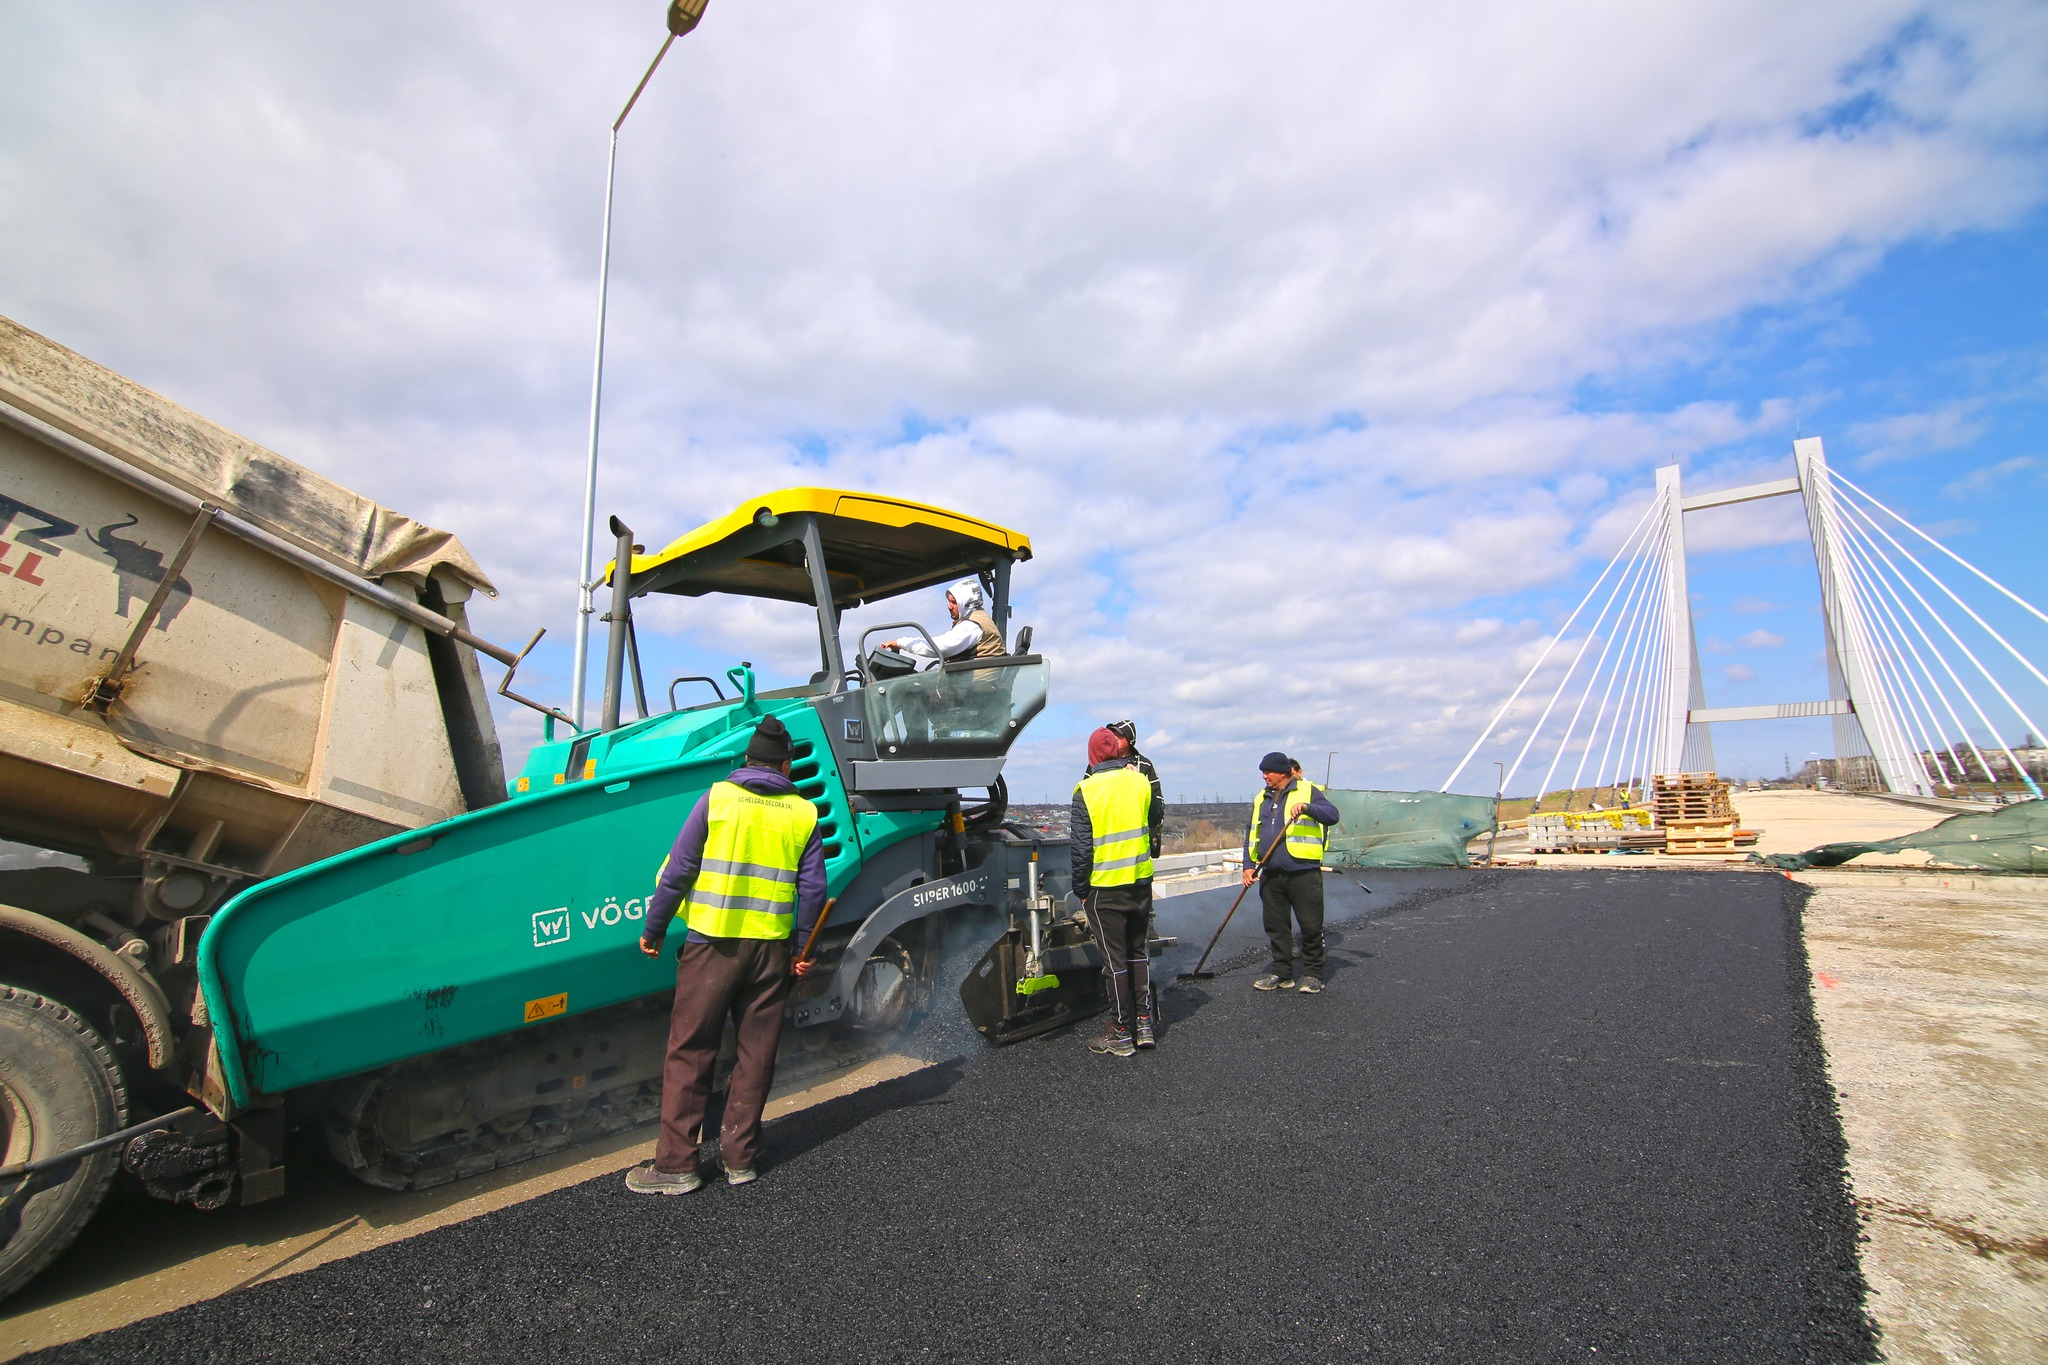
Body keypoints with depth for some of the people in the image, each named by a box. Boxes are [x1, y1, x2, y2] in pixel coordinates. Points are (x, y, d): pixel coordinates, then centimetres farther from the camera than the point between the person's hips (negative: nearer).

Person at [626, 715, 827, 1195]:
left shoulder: (717, 797, -3)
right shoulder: (803, 813, 3)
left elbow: (677, 869, -4)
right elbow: (813, 889, 3)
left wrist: (654, 929, 6)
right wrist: (803, 947, 14)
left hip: (713, 943, -2)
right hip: (772, 948, 2)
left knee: (690, 1051, 9)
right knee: (756, 1054, 12)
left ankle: (676, 1164, 14)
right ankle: (739, 1158, 21)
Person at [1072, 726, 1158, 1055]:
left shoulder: (1086, 790, -12)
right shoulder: (1140, 781, -1)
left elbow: (1081, 846, -10)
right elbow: (1153, 826, 12)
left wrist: (1080, 889, -1)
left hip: (1105, 888, -4)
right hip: (1141, 882, 4)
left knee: (1115, 960, 4)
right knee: (1138, 952, 17)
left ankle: (1121, 1034, 13)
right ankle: (1144, 1025, 22)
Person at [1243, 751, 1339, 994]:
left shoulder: (1308, 790, 1)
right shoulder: (1261, 799, 16)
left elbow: (1332, 815, -12)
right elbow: (1251, 836, 17)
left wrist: (1307, 807, -28)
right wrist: (1249, 865, 7)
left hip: (1304, 872, -5)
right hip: (1271, 875, 5)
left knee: (1311, 926, 2)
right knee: (1276, 927, 10)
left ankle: (1312, 974, 16)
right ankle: (1282, 974, 20)